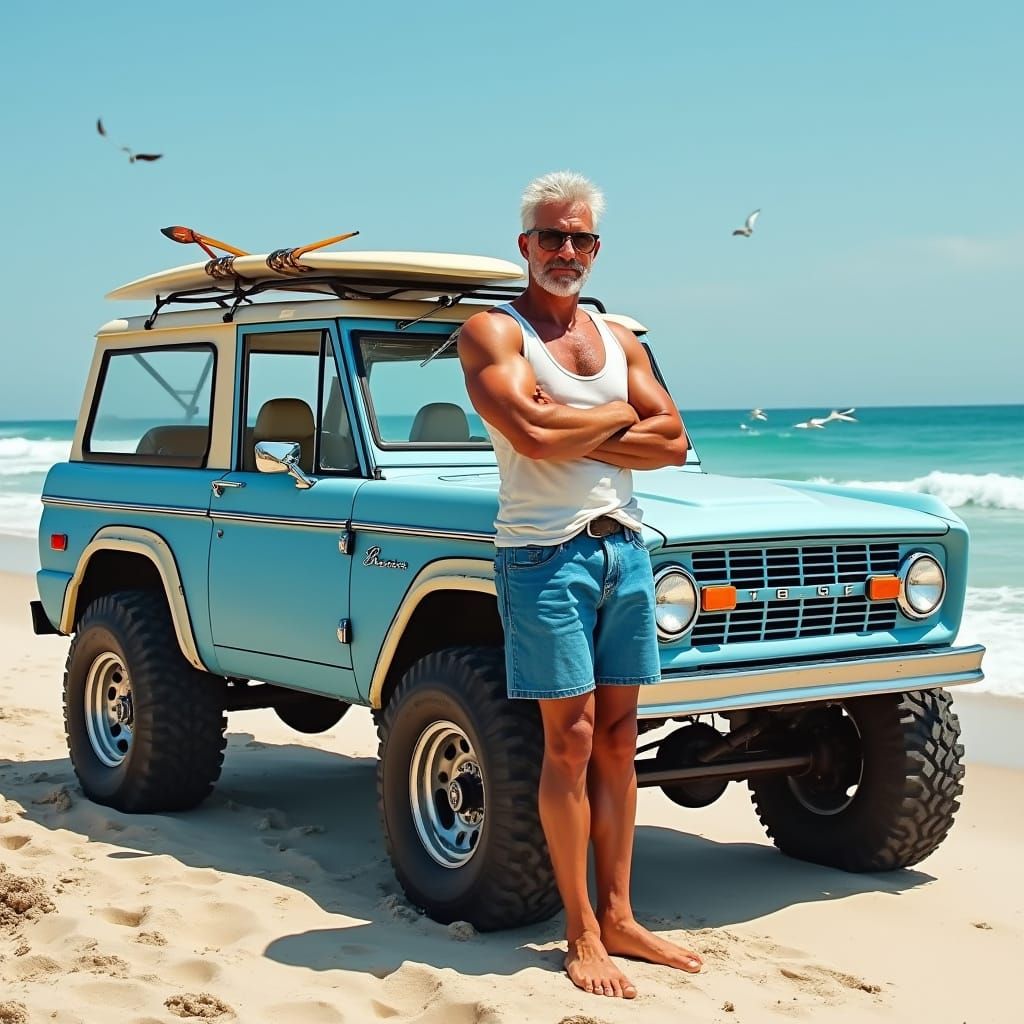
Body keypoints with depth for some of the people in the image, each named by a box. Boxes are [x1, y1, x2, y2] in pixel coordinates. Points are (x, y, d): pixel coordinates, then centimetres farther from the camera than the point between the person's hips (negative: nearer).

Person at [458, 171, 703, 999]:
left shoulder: (618, 339, 15)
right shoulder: (492, 332, -3)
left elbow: (673, 443, 4)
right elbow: (532, 433, -20)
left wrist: (574, 436, -8)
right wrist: (619, 415, -4)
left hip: (624, 548, 6)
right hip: (545, 552, -6)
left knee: (618, 739, 8)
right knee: (571, 739, -4)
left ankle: (618, 918, 15)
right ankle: (581, 935, 4)